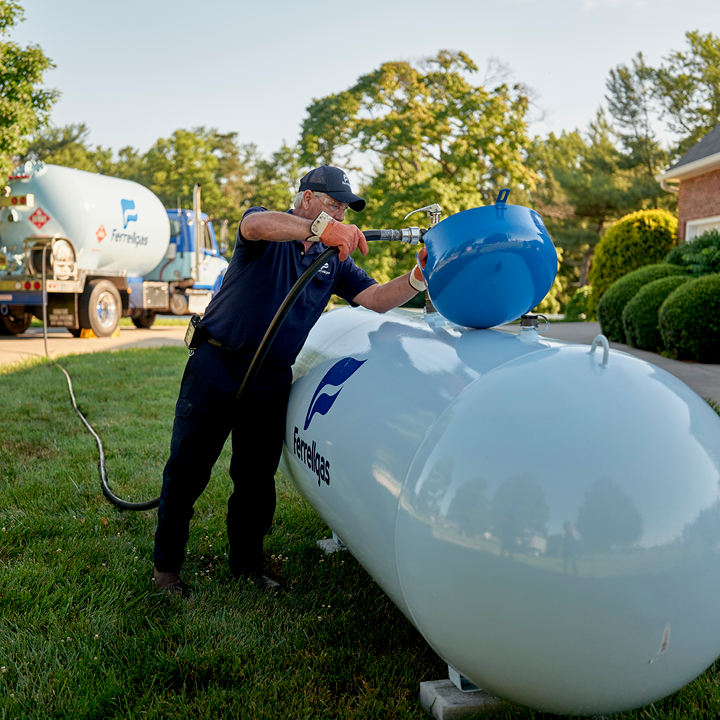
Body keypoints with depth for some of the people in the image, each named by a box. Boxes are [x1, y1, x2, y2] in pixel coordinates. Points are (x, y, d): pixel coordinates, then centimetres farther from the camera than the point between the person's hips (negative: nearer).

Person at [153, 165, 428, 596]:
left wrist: (418, 277, -20)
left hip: (271, 381, 5)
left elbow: (378, 300, 0)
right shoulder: (268, 231, -5)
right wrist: (319, 228, -46)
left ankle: (248, 564, 27)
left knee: (257, 478, 11)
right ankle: (166, 564, 16)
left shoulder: (334, 260, 10)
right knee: (188, 467, 1)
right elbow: (254, 225, -31)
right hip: (216, 366, -4)